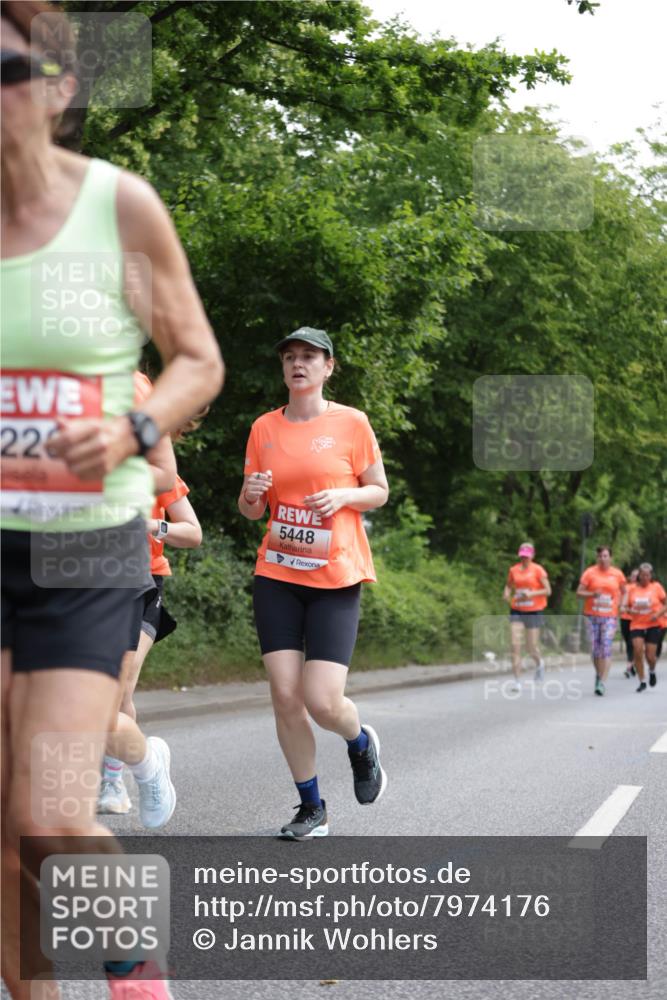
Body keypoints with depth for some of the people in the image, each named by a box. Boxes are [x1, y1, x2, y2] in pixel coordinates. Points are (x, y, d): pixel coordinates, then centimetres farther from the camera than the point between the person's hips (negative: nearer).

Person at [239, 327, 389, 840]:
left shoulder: (351, 423, -1)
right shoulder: (264, 428, 7)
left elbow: (379, 491, 6)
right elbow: (251, 510, 13)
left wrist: (342, 495, -14)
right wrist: (252, 495, -10)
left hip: (336, 576, -3)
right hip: (277, 573, 3)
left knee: (322, 701, -12)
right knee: (285, 696, -4)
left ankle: (362, 744, 24)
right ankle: (312, 807, 12)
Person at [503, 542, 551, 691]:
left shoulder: (538, 570, -4)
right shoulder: (513, 570, 7)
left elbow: (548, 590, -6)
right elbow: (509, 586, 21)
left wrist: (531, 594, -20)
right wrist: (506, 594, -2)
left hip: (533, 612, -3)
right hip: (517, 611, 3)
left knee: (531, 647, 2)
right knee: (515, 645, -9)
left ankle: (539, 663, 39)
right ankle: (517, 681, -6)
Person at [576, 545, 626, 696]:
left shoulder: (617, 574, 4)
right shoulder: (590, 572, 0)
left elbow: (623, 592, 20)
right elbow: (579, 592, -1)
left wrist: (620, 603, 4)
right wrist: (592, 594, -17)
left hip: (609, 616, -1)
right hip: (592, 616, 1)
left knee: (606, 648, -12)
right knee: (595, 649, 5)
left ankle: (602, 683, -15)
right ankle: (599, 674, 29)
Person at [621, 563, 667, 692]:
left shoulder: (656, 587, 0)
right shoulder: (632, 588, 3)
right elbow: (625, 606, 9)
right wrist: (630, 610, -14)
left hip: (653, 625, -1)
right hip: (636, 625, 1)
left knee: (650, 656, -4)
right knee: (637, 651, -15)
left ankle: (652, 671, 33)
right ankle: (642, 682, -1)